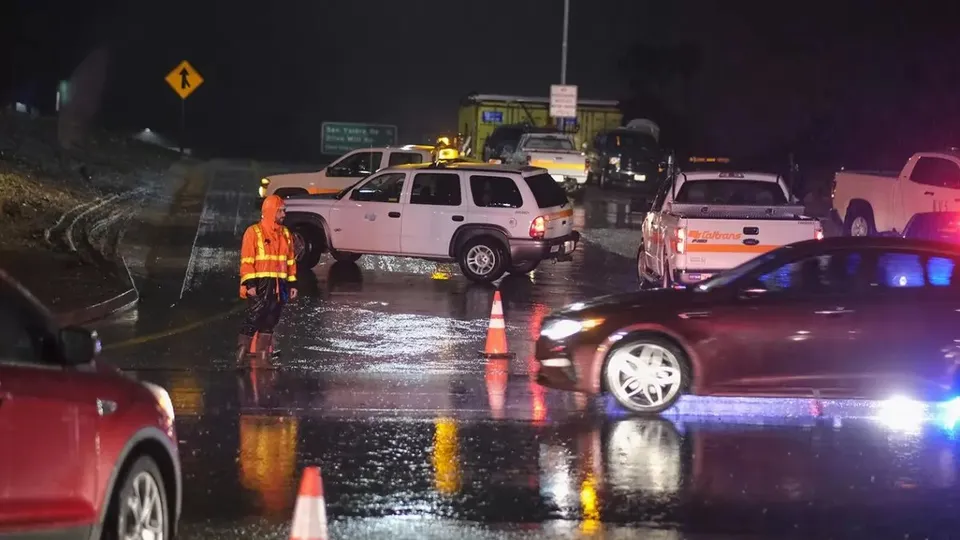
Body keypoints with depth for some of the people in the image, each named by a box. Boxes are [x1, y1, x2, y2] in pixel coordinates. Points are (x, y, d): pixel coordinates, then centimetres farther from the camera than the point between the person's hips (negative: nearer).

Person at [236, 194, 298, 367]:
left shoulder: (285, 234, 13)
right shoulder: (254, 232, -6)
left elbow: (291, 260, 17)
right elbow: (247, 260, -10)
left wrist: (292, 283, 12)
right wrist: (249, 283, -17)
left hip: (278, 285, 6)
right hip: (260, 284, -6)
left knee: (270, 321, 9)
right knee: (253, 320, -9)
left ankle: (263, 358, 14)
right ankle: (240, 358, -6)